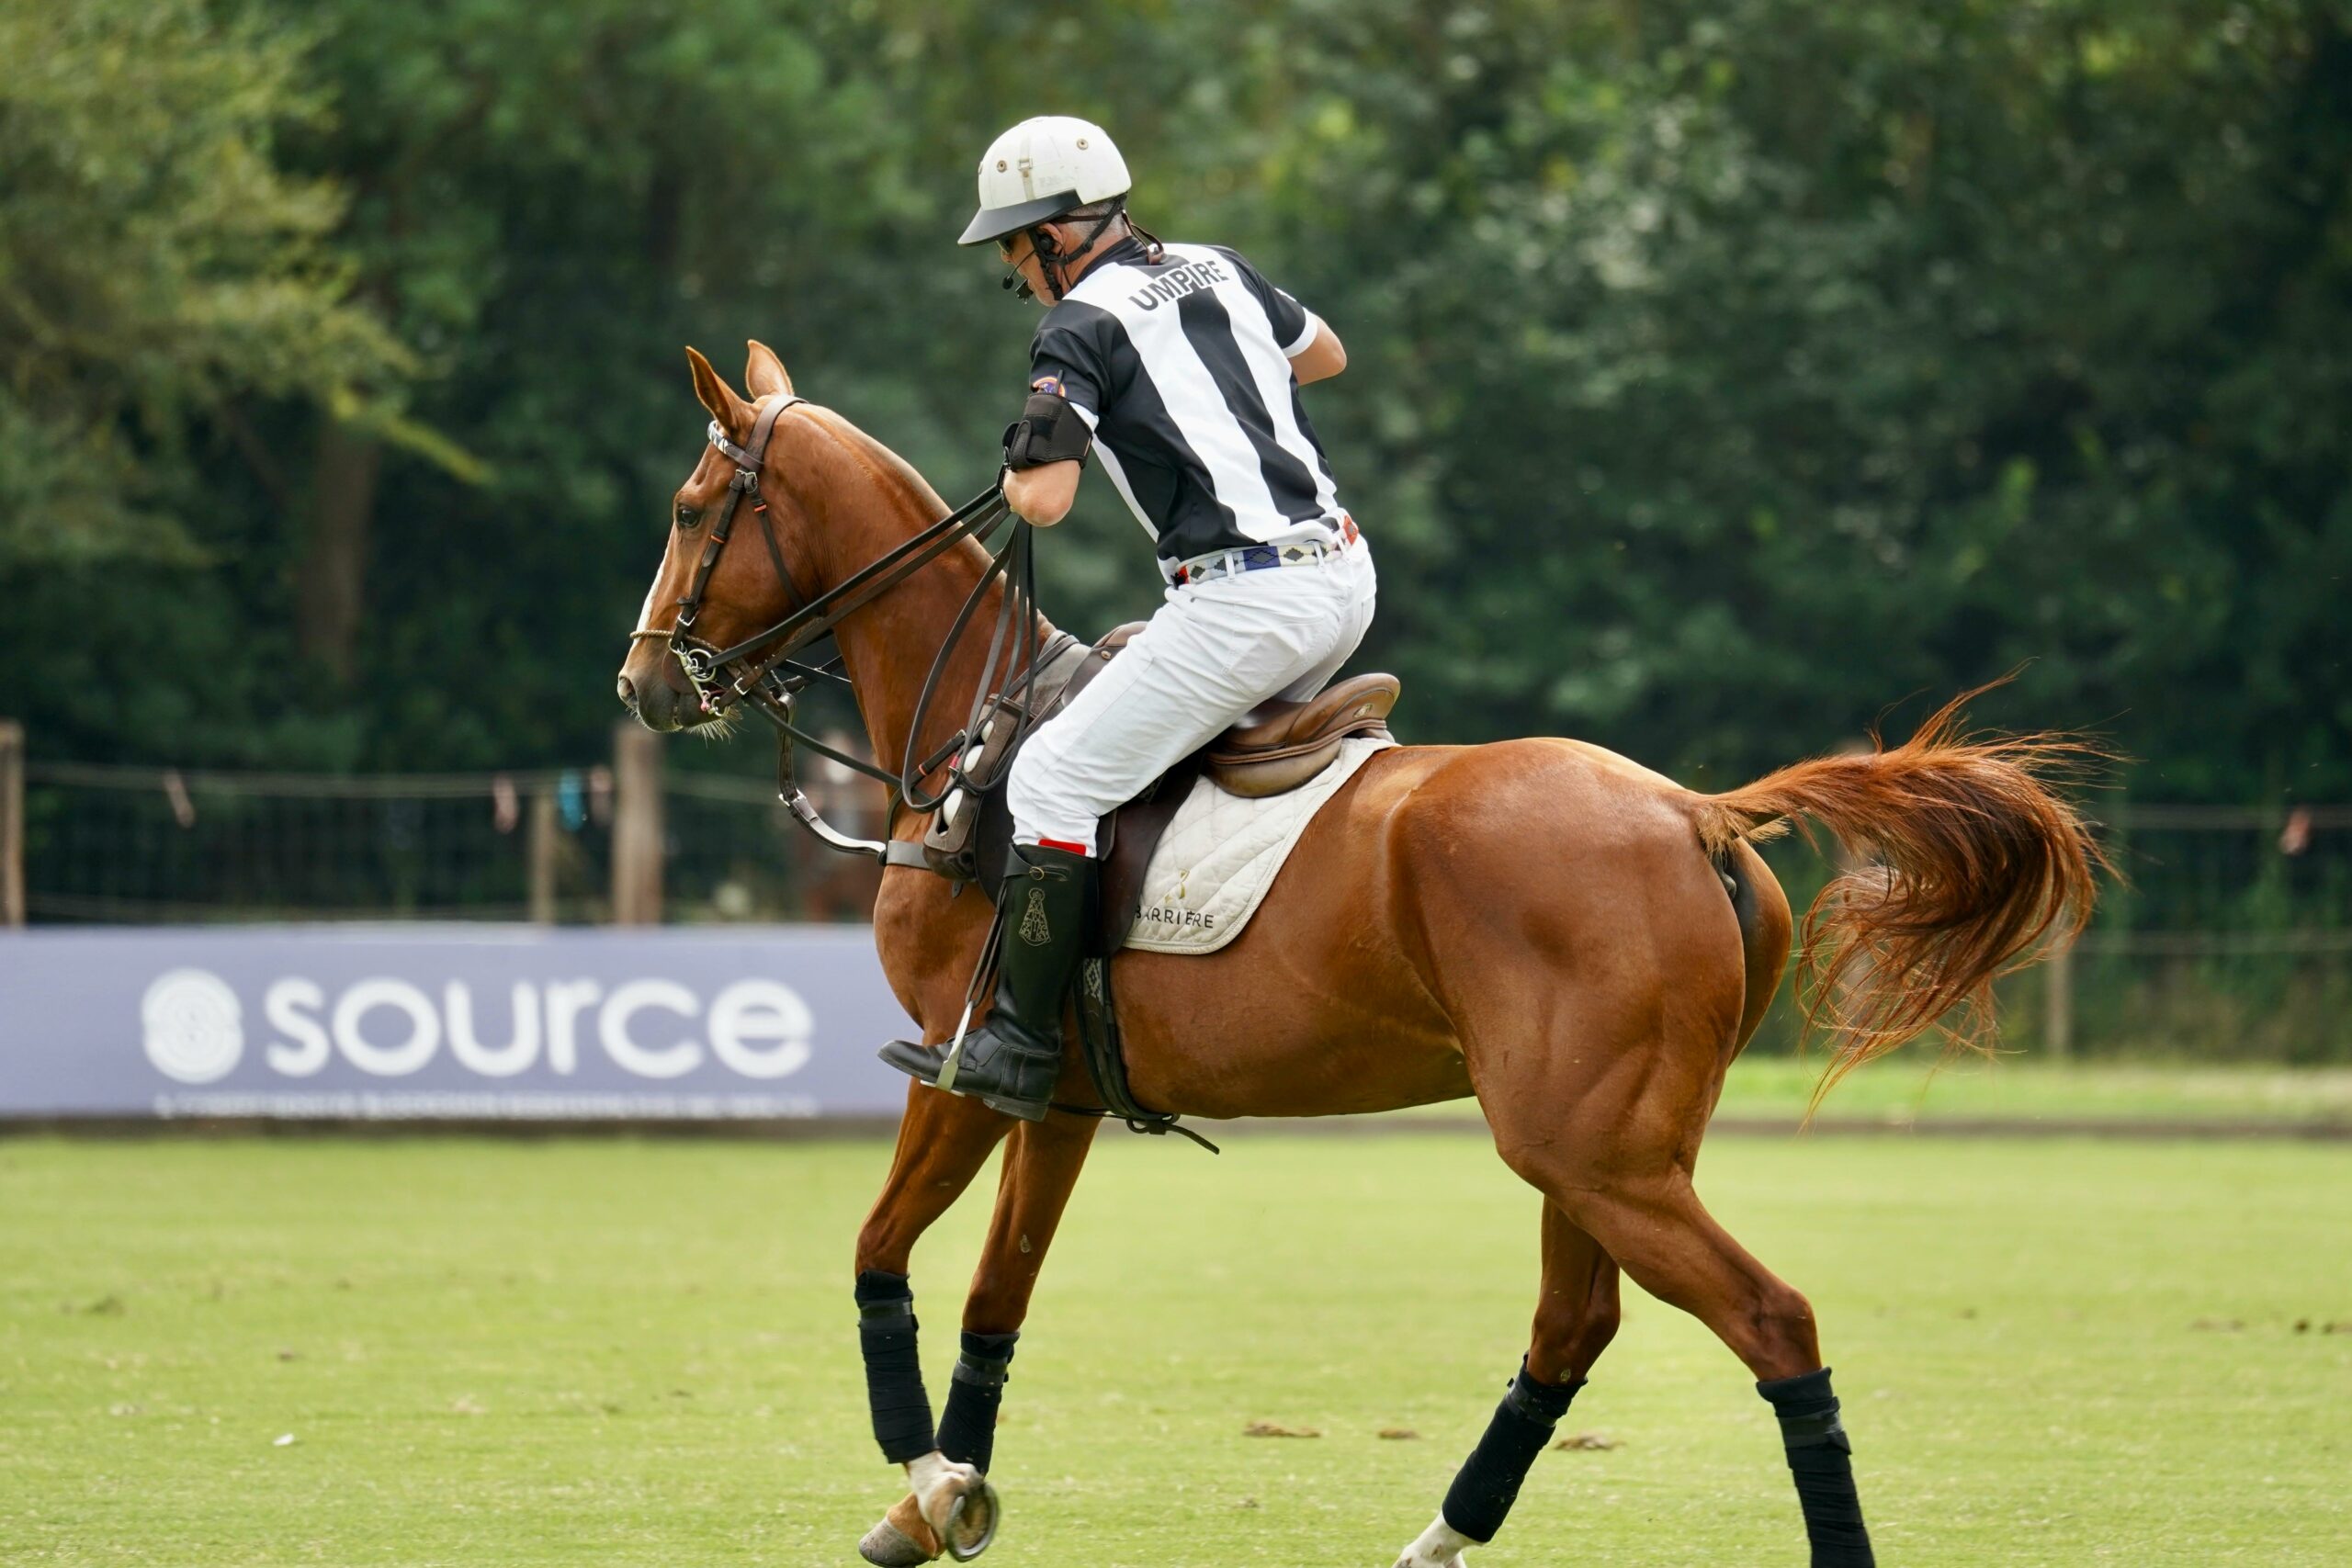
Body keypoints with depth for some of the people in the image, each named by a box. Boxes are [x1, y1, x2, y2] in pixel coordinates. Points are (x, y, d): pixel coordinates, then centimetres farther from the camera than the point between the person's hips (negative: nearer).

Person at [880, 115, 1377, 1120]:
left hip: (1243, 601, -8)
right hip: (1346, 576, 8)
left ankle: (1019, 1051, -2)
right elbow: (1324, 353, 34)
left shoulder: (1080, 328, -7)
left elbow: (1042, 499, -16)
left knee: (1052, 780, -2)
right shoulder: (1218, 270, 15)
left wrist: (1020, 474, 7)